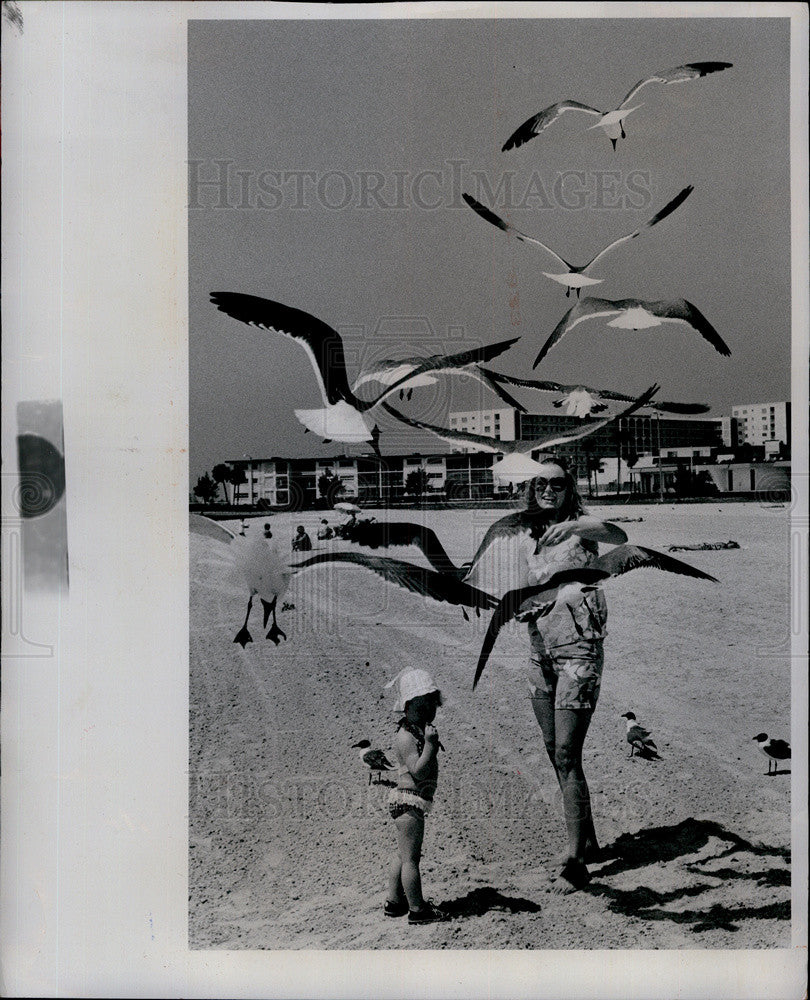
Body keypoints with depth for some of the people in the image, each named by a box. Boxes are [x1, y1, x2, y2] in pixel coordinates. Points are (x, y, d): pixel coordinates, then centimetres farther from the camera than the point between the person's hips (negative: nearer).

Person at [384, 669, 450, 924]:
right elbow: (418, 771, -28)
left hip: (412, 801, 11)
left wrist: (431, 741, 4)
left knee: (403, 854, 19)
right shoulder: (406, 736, -20)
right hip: (408, 800, -11)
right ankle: (417, 909, 7)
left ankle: (394, 902, 30)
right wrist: (430, 743, -30)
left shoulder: (419, 731, 10)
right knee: (410, 857, -1)